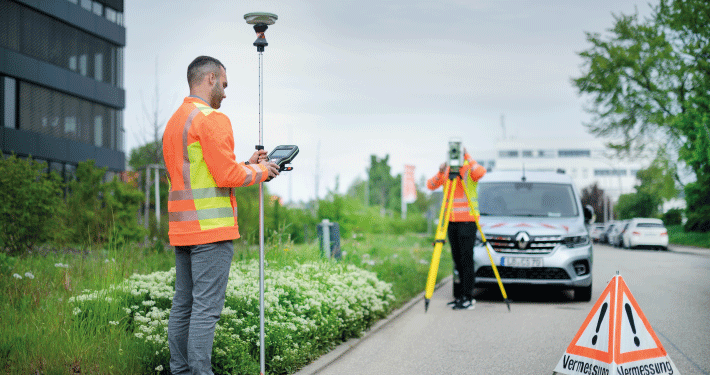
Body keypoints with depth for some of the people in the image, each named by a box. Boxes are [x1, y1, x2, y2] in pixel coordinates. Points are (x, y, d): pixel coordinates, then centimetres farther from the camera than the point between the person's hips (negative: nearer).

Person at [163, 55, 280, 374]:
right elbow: (226, 175, -16)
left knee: (183, 305, 10)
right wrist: (260, 171, 1)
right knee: (206, 307, -8)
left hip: (181, 228, 9)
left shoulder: (174, 122, 19)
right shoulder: (211, 118, -10)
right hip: (211, 228, -9)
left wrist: (246, 165, 17)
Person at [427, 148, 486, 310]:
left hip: (467, 221, -6)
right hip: (451, 221, 6)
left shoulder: (469, 169, -7)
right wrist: (440, 173, -16)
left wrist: (467, 156, -26)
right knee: (457, 259, 9)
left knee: (466, 259, -8)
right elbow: (430, 185, 0)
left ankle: (467, 298, -6)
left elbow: (481, 172, -30)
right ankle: (458, 296, 15)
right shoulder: (447, 171, 9)